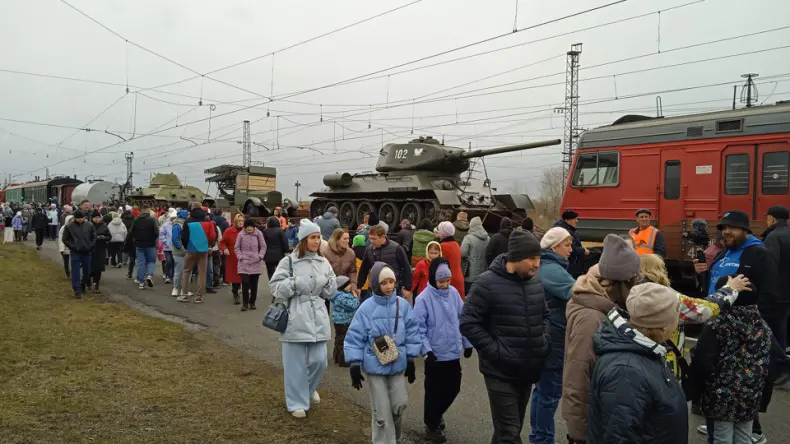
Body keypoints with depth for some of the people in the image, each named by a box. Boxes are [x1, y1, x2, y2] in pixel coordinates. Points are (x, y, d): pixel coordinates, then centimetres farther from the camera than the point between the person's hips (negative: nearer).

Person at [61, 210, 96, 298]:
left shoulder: (89, 225, 2)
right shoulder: (69, 226, -3)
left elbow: (94, 237, 9)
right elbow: (65, 239, 0)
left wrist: (90, 246, -3)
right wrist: (73, 247, -8)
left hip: (87, 252, 2)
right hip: (75, 253, -2)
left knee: (87, 271, 11)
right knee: (75, 272, -1)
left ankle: (83, 286, 35)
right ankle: (77, 290, 5)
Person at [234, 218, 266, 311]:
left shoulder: (258, 233, -2)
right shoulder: (241, 234, -2)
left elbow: (263, 246, 5)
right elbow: (237, 248, 5)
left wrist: (260, 256, -5)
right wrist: (240, 257, -6)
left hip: (256, 263, 1)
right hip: (244, 263, -1)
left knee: (254, 284, 7)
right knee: (245, 282, -9)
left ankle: (252, 302, 21)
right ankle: (245, 303, 4)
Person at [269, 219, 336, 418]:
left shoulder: (323, 262, 9)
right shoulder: (289, 261, -6)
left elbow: (330, 293, 13)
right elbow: (275, 286, -6)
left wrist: (329, 282, -7)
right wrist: (294, 284, -20)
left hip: (317, 317, 4)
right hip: (295, 318, -4)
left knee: (319, 360, 8)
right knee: (295, 362, 4)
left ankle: (309, 388, 38)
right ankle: (297, 402, 19)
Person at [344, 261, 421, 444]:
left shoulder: (403, 305, -5)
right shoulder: (366, 308, -13)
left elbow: (412, 333, 3)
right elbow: (355, 337, -8)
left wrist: (411, 360, 5)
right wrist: (354, 365, -8)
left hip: (397, 364, 3)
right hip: (375, 366, -3)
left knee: (400, 404, 8)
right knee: (382, 412, 4)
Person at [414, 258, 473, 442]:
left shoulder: (454, 293, -1)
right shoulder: (423, 298, -17)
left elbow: (462, 319, 8)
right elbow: (419, 328, -16)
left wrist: (467, 343, 12)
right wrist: (426, 350, -23)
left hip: (454, 353, 5)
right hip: (435, 355, -5)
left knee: (453, 388, 18)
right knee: (434, 391, 9)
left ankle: (436, 414, 43)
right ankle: (431, 426, 30)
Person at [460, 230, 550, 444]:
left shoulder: (536, 282, 5)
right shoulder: (487, 283, -16)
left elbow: (544, 315, 20)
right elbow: (468, 323, -15)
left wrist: (544, 342, 4)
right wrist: (495, 351, -18)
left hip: (529, 370, 7)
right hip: (501, 372, -6)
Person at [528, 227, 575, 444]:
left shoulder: (544, 267, 14)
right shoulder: (552, 269, -19)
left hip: (544, 337, 11)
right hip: (553, 339, -11)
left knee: (542, 388, 19)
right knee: (550, 392, 0)